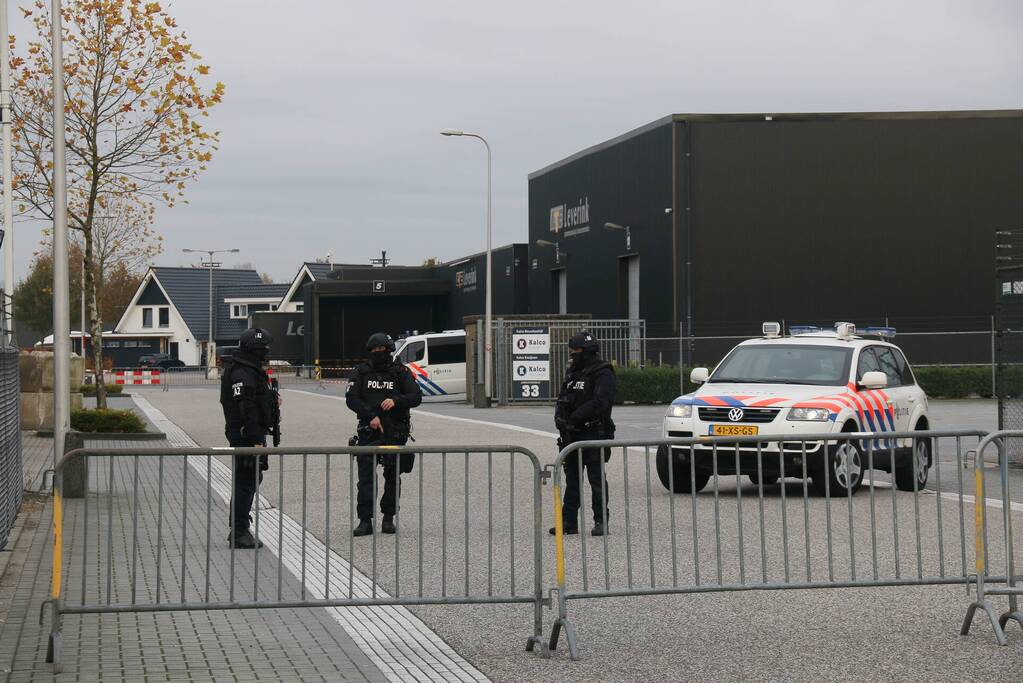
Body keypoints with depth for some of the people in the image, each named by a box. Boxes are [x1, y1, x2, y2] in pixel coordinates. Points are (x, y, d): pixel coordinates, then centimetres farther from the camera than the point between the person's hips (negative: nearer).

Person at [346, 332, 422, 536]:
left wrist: (395, 400, -19)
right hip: (369, 430, 0)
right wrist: (371, 415, -14)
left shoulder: (400, 372, 2)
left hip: (395, 431, 0)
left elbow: (417, 397, -2)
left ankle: (388, 519, 17)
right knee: (366, 475, -7)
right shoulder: (361, 371, 4)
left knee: (393, 476, 6)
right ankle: (365, 521, -7)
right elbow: (351, 399, -2)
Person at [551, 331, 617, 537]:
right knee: (572, 479, 9)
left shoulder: (602, 373, -9)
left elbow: (600, 403, -21)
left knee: (596, 479, -3)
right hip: (572, 435, 8)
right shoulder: (573, 372, 16)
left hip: (594, 434, -8)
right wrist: (560, 418, -5)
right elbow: (562, 399, 16)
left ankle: (601, 522, 2)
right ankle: (569, 522, 13)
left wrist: (574, 417, -20)